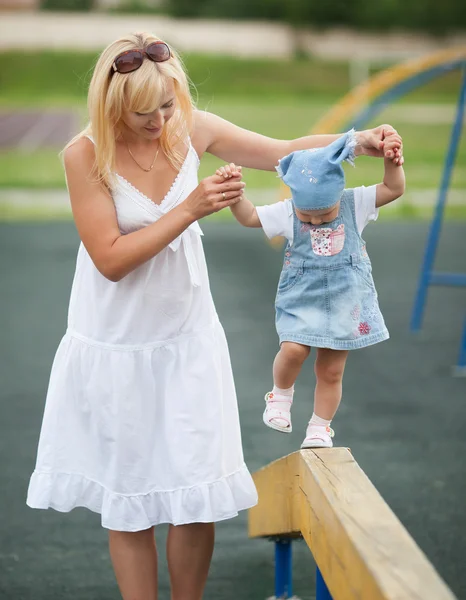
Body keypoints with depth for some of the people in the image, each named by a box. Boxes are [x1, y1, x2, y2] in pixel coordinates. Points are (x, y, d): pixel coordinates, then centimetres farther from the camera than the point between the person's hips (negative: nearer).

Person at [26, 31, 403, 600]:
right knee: (128, 502, 8)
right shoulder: (85, 155, -17)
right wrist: (189, 211, -26)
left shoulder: (192, 129, -7)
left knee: (197, 497, 4)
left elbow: (286, 152, 2)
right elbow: (111, 259, -20)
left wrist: (357, 140, -13)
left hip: (186, 339, 3)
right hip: (116, 347, -3)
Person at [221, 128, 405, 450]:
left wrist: (392, 160, -22)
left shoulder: (355, 204, -4)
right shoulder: (287, 212, -5)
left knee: (331, 371, 7)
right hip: (301, 299, 0)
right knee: (294, 349, -23)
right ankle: (281, 393, 10)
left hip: (345, 300, 1)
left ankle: (320, 430, 25)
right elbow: (248, 216, -2)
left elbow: (394, 189, -6)